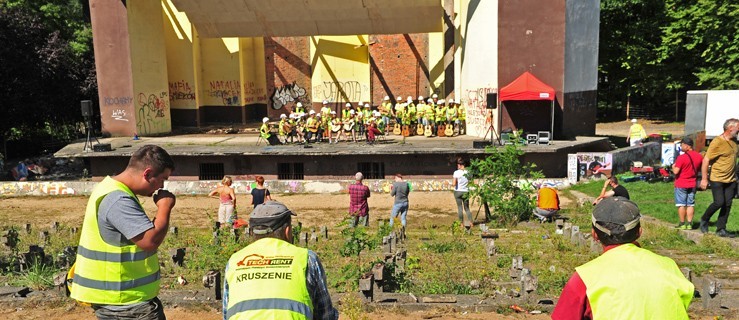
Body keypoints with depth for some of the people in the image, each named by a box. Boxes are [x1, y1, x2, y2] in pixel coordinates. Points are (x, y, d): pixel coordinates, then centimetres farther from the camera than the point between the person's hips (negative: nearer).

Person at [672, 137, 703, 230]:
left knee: (681, 204, 1)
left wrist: (673, 167, 0)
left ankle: (682, 224, 4)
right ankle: (689, 224, 11)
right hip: (692, 184, 6)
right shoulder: (699, 156, 2)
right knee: (690, 204, 10)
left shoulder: (681, 157, -18)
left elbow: (676, 171, -20)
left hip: (681, 185, -5)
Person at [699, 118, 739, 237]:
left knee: (727, 204, 4)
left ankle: (721, 229, 11)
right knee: (719, 202, -12)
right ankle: (704, 220, 12)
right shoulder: (717, 142, -15)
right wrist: (704, 179, -16)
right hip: (717, 179, -7)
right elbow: (706, 160, -15)